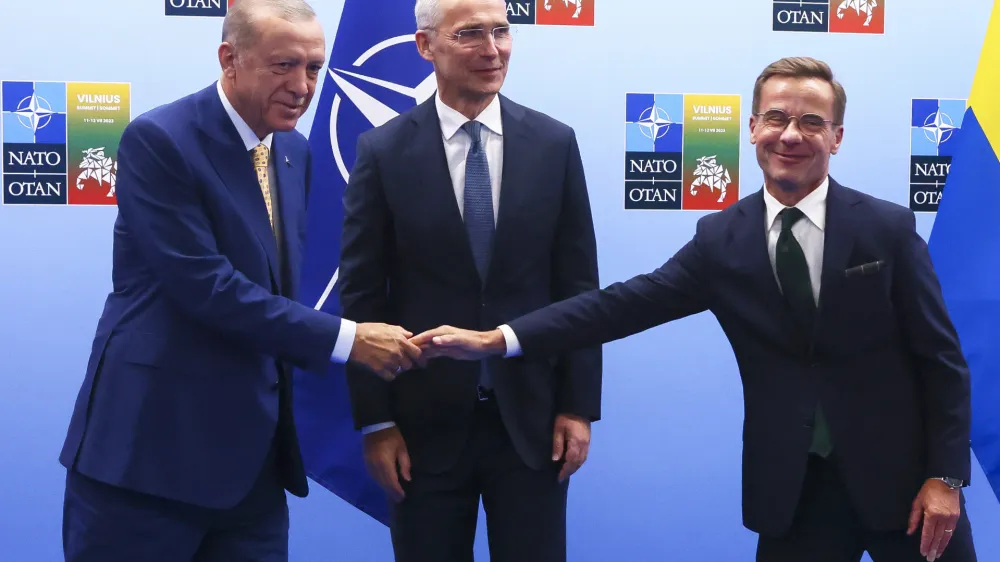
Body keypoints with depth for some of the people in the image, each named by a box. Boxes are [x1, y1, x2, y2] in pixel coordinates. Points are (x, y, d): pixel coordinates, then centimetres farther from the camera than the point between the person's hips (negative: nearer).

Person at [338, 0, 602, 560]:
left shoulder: (554, 143, 1)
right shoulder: (383, 151, -3)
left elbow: (578, 285, 2)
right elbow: (362, 295, -2)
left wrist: (579, 406, -1)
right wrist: (376, 421, -5)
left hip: (532, 416, 1)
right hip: (424, 423, -1)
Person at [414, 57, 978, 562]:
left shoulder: (889, 228, -5)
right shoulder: (720, 238, 1)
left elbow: (941, 359, -3)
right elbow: (627, 303, -5)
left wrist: (944, 476, -8)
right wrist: (496, 340, -13)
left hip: (899, 476, -1)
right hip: (792, 488, 2)